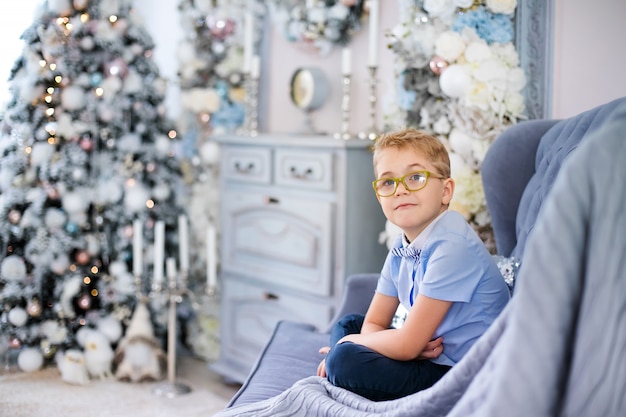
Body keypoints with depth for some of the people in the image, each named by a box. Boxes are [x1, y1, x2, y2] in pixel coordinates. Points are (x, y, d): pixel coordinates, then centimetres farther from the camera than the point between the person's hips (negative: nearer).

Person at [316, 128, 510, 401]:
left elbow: (407, 344, -22)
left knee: (345, 360, -25)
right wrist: (411, 347, -14)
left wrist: (349, 342, -4)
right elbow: (374, 323, 10)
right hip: (429, 357, 10)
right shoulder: (401, 249, 5)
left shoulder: (452, 246, -23)